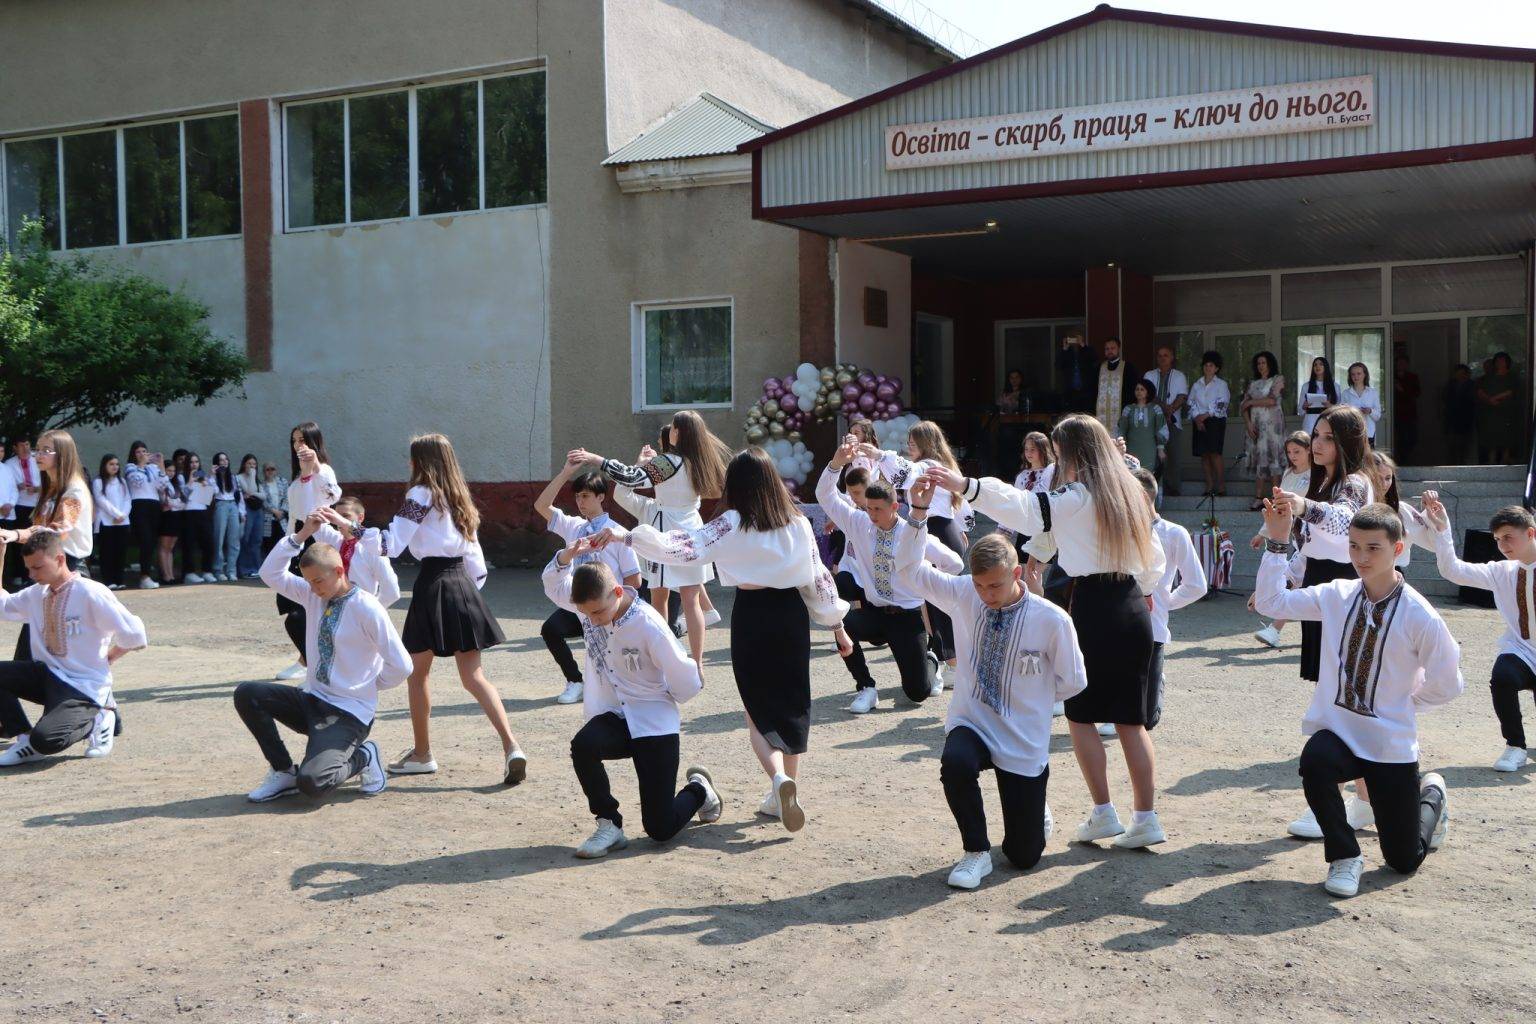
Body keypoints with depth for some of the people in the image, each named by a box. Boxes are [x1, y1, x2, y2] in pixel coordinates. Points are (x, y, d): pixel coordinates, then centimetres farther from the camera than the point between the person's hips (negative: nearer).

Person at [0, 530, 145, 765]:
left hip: (84, 688, -7)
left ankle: (94, 721, 2)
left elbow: (134, 635, -18)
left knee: (46, 740, -29)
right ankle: (25, 738, 0)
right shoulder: (36, 593, 6)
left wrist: (105, 659, -2)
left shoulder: (90, 593, -16)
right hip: (49, 675, 7)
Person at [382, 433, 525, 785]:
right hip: (463, 582, 7)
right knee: (473, 675, 3)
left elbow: (392, 544, -13)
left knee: (417, 673, 9)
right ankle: (511, 747, -11)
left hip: (433, 582, -7)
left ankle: (422, 753, 18)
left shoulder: (421, 495, -6)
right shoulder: (459, 497, 16)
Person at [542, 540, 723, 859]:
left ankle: (698, 789, 30)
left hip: (654, 724, -4)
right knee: (583, 745, -35)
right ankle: (609, 825, -12)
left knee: (660, 829, -5)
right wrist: (565, 558, -9)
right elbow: (554, 585, 11)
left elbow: (685, 681, -13)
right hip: (612, 718, 4)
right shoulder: (589, 604, -7)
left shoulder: (649, 626, -24)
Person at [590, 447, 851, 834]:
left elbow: (682, 547, -19)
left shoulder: (731, 524, -9)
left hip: (751, 615, -3)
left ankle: (779, 778, -21)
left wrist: (626, 536, -17)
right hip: (791, 614, 3)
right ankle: (786, 791, 18)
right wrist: (837, 625, 12)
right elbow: (819, 577, 3)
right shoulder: (798, 523, 0)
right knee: (791, 704, 14)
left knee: (760, 709, 4)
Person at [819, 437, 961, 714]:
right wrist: (837, 462, -25)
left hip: (908, 617, -2)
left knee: (918, 692, -5)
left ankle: (929, 661, 35)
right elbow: (825, 495, -11)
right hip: (873, 612, 2)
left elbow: (954, 564, 1)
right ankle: (866, 688, -10)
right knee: (841, 625, -33)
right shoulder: (858, 524, -4)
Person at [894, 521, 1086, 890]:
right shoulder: (963, 595, -8)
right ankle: (976, 852, -10)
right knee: (955, 763, -37)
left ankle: (1034, 811, 42)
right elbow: (909, 569, -10)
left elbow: (1072, 682, -2)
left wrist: (1028, 696, 2)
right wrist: (918, 513, -22)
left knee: (1023, 856, 4)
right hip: (971, 726, 1)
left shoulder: (1052, 620, -15)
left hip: (1024, 744, -1)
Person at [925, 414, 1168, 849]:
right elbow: (1154, 559, 22)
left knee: (1080, 714, 5)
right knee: (1130, 720, 8)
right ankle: (1145, 820, 8)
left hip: (1094, 606, -7)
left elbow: (1024, 508, -26)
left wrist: (965, 486, -37)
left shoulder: (1078, 499, -10)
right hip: (1133, 609, 7)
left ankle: (1103, 814, 5)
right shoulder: (1129, 492, 13)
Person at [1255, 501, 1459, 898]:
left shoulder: (1420, 616, -13)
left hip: (1391, 743, -2)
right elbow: (1271, 601, -6)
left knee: (1403, 860, 9)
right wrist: (1277, 542, -12)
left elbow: (1446, 685, -2)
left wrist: (1402, 705, 1)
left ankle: (1431, 796, 44)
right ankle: (1344, 857, -10)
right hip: (1337, 731, 2)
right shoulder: (1336, 596, -4)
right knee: (1315, 762, -36)